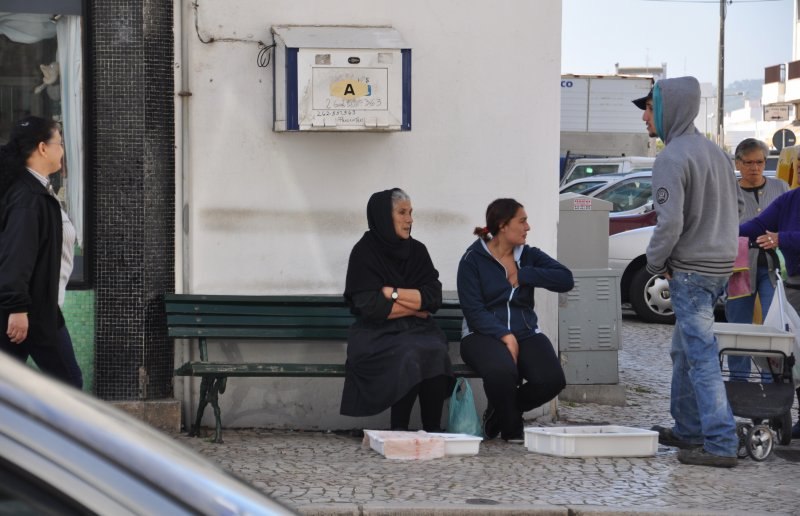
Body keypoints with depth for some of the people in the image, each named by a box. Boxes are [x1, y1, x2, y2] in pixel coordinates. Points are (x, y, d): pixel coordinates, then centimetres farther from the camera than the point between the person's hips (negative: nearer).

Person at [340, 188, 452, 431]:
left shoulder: (417, 250, 9)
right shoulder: (365, 252, -4)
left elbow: (433, 297, -1)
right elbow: (370, 306, -13)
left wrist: (393, 293, -11)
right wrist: (414, 306, -5)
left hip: (417, 329, 4)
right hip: (377, 333, -4)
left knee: (436, 350, -30)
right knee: (409, 353, -35)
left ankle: (433, 429, -22)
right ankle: (399, 429, -22)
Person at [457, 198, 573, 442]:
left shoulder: (529, 255, 11)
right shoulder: (473, 259, -2)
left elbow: (565, 280, -3)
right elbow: (473, 311, -10)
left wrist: (523, 275, -9)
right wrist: (505, 336, -22)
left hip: (525, 333, 4)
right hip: (484, 334, -4)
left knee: (552, 379, -25)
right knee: (502, 371, -38)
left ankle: (499, 412, 5)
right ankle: (511, 427, -5)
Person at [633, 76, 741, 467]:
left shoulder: (671, 159, -16)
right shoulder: (715, 152, 13)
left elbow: (670, 222, -23)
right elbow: (733, 209, 19)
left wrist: (655, 262, -7)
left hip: (690, 271, -9)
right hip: (719, 265, 9)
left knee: (701, 357, -8)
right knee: (685, 350, 19)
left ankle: (721, 445, -9)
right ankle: (688, 429, 27)